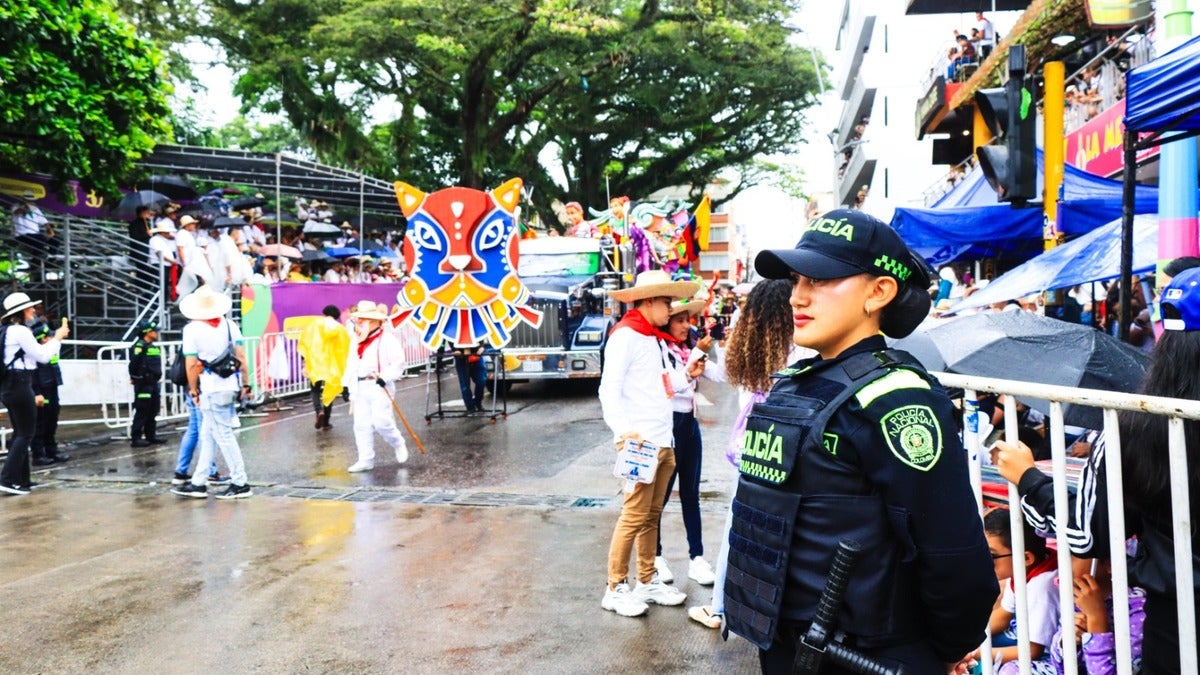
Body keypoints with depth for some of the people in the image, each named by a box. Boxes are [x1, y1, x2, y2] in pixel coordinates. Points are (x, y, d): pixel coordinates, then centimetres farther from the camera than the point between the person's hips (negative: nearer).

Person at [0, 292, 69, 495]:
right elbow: (43, 356, -12)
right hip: (20, 386, -10)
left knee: (19, 432, 14)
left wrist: (55, 340, 18)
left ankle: (20, 479, 18)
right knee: (26, 433, -5)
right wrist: (57, 338, 1)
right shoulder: (20, 331, -14)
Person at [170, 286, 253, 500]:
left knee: (224, 436, 1)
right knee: (207, 435, 15)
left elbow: (192, 364, -10)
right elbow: (241, 357, 4)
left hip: (211, 390, -6)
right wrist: (246, 384, 9)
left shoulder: (192, 329, -8)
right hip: (231, 386, 6)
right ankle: (198, 483, 20)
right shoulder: (229, 325, 7)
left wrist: (193, 390, 2)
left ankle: (240, 483, 4)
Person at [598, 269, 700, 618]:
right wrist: (624, 431, -26)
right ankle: (615, 589, 7)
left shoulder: (657, 339, 19)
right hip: (639, 443, -9)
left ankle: (647, 582, 24)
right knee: (634, 516, -5)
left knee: (651, 515, 14)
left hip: (663, 441, 9)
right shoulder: (625, 335, -9)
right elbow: (609, 390, -17)